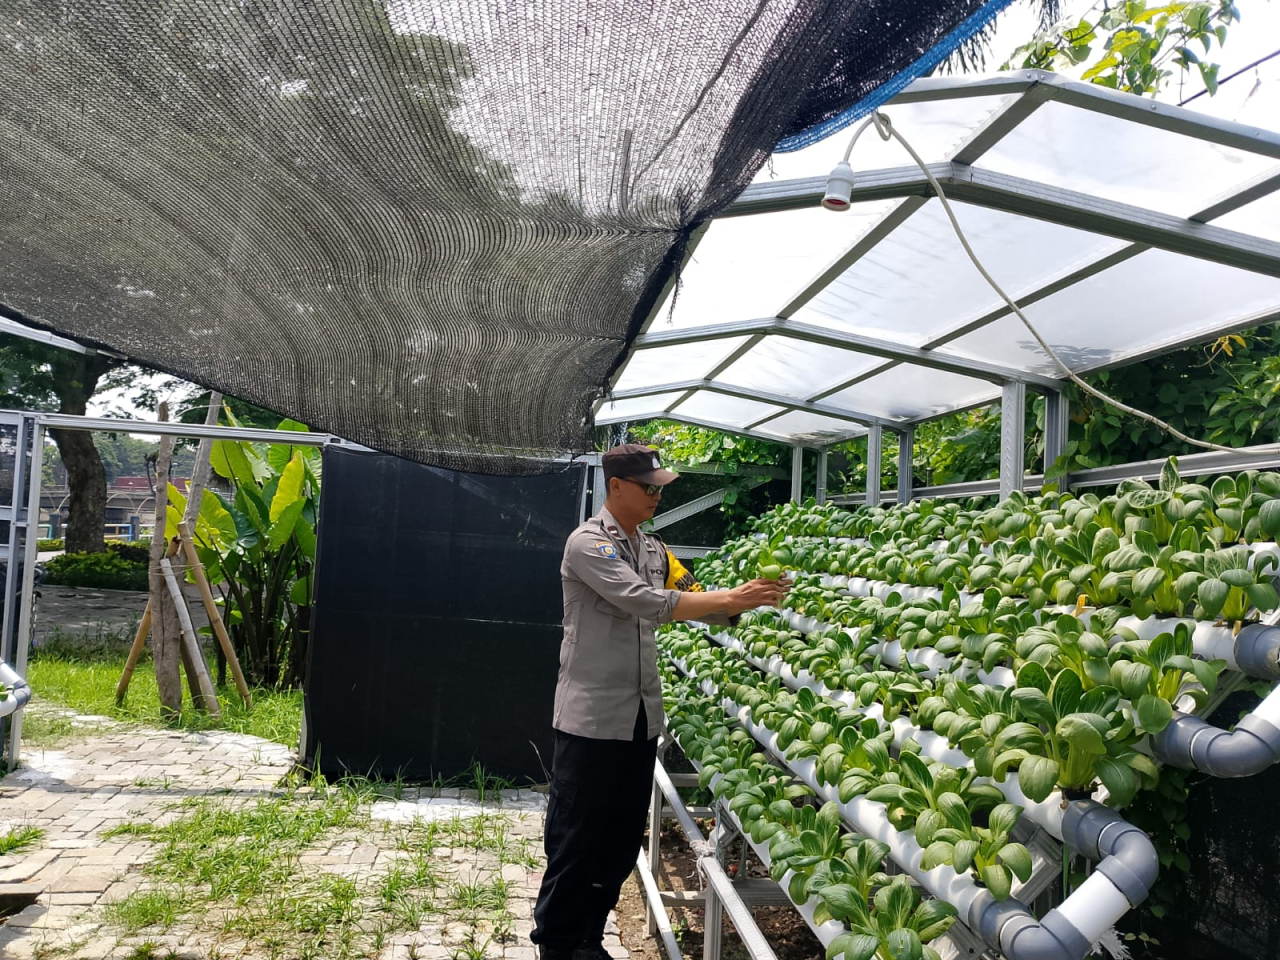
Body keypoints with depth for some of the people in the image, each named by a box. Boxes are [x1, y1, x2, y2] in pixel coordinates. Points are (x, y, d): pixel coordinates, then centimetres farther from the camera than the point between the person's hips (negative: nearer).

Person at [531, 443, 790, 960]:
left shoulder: (653, 549, 12)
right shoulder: (587, 543, -13)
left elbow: (697, 602, 11)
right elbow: (647, 603, -24)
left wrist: (751, 596, -7)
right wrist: (730, 598, -22)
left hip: (641, 718, 7)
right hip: (591, 719, -7)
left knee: (622, 840, 15)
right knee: (576, 841, 4)